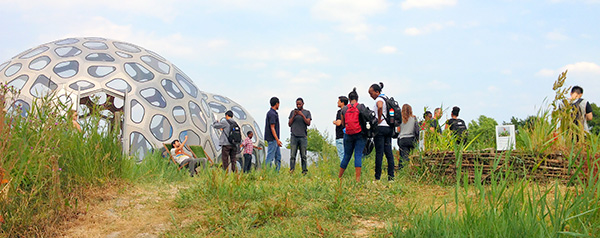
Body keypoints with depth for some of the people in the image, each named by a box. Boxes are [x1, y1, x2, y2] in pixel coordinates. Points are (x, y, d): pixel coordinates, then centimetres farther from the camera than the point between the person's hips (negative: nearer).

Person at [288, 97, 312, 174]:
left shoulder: (307, 112, 10)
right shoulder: (292, 112, 14)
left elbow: (308, 123, -2)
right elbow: (289, 124, 10)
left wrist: (302, 115, -13)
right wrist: (294, 116, -4)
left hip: (303, 137, -1)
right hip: (294, 136, 1)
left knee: (303, 156, -2)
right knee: (292, 155, -6)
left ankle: (304, 170, 0)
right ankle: (291, 169, -6)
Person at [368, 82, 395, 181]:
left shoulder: (379, 99, -8)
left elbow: (380, 107, -31)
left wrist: (379, 120, -20)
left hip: (381, 128, -8)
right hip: (389, 128, 8)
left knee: (379, 153, -6)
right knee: (389, 152, 7)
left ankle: (377, 177, -3)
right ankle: (391, 176, 5)